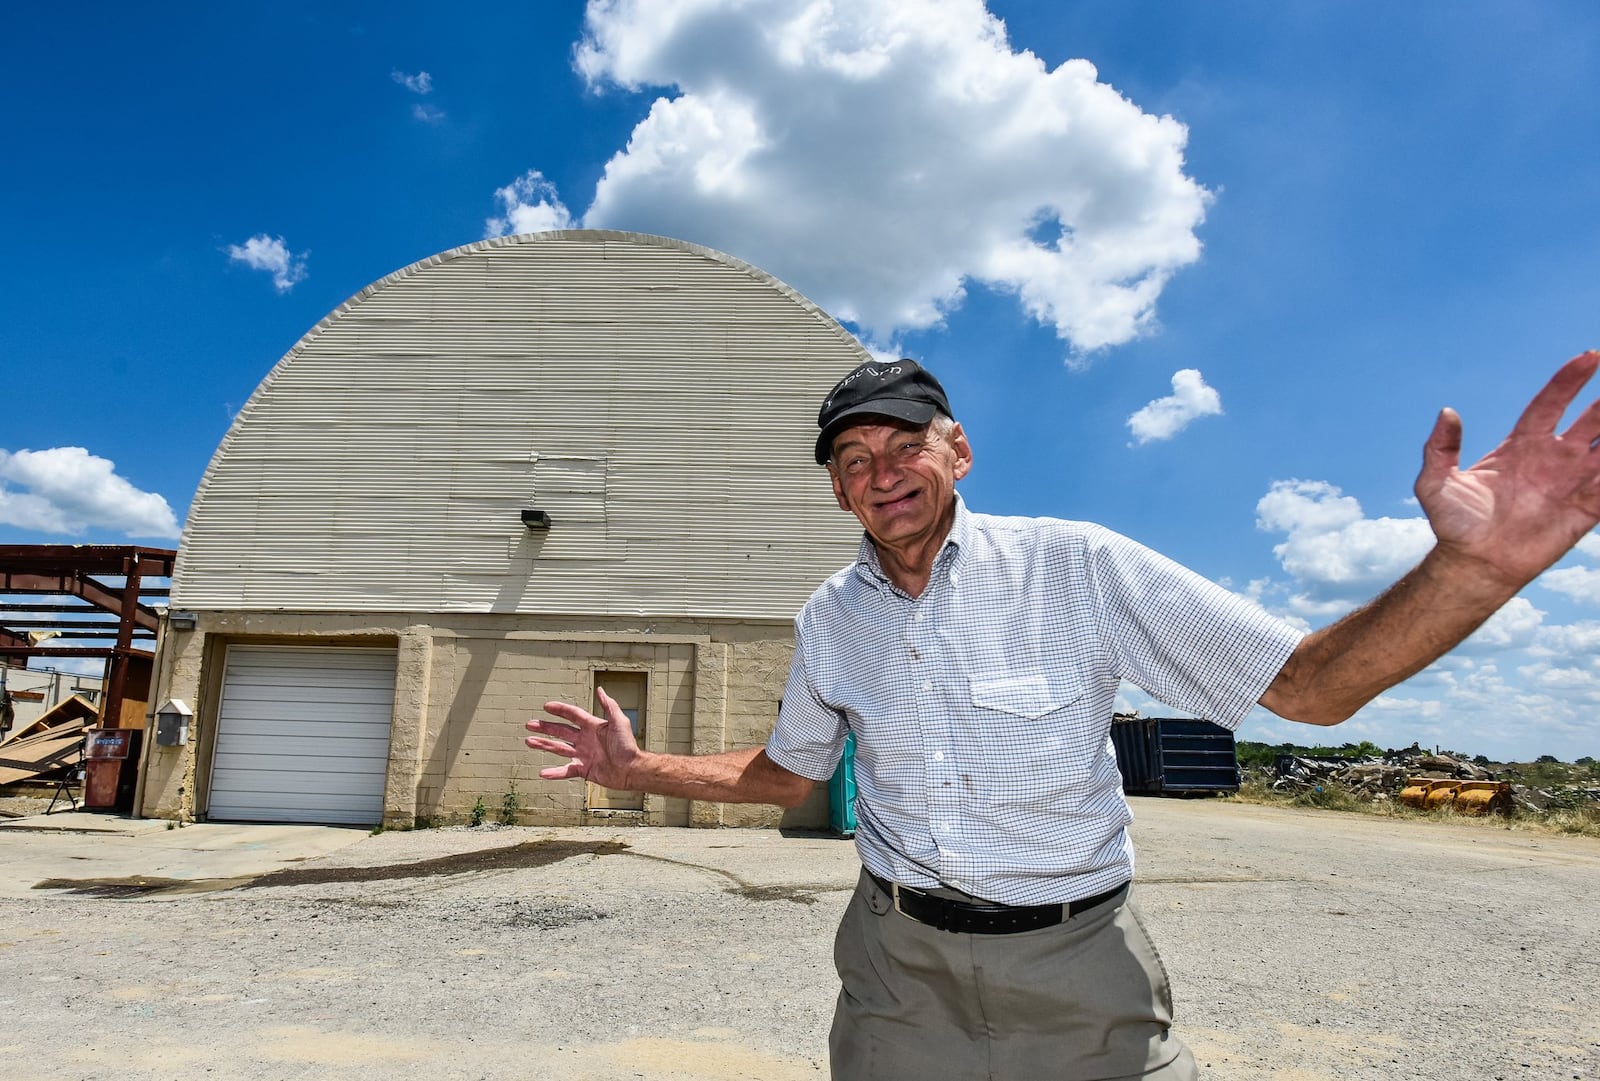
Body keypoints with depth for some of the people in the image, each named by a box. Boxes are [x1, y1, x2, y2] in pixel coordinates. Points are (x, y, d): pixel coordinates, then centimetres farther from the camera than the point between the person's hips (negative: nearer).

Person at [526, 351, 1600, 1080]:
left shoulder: (1078, 568, -14)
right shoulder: (829, 619, 0)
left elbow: (1309, 684, -17)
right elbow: (788, 772, 14)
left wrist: (1475, 568, -34)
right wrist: (642, 770, 6)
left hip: (1079, 969, -2)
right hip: (899, 964, 3)